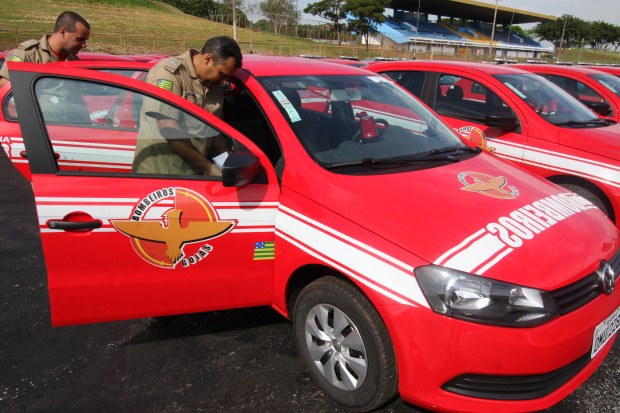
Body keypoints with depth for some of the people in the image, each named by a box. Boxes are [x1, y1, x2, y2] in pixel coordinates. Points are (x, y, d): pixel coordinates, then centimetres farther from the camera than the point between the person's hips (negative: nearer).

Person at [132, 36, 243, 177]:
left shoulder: (214, 86, 8)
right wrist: (207, 166, -16)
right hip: (159, 172, -6)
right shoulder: (168, 72, -13)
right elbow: (168, 128, -19)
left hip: (195, 173, 6)